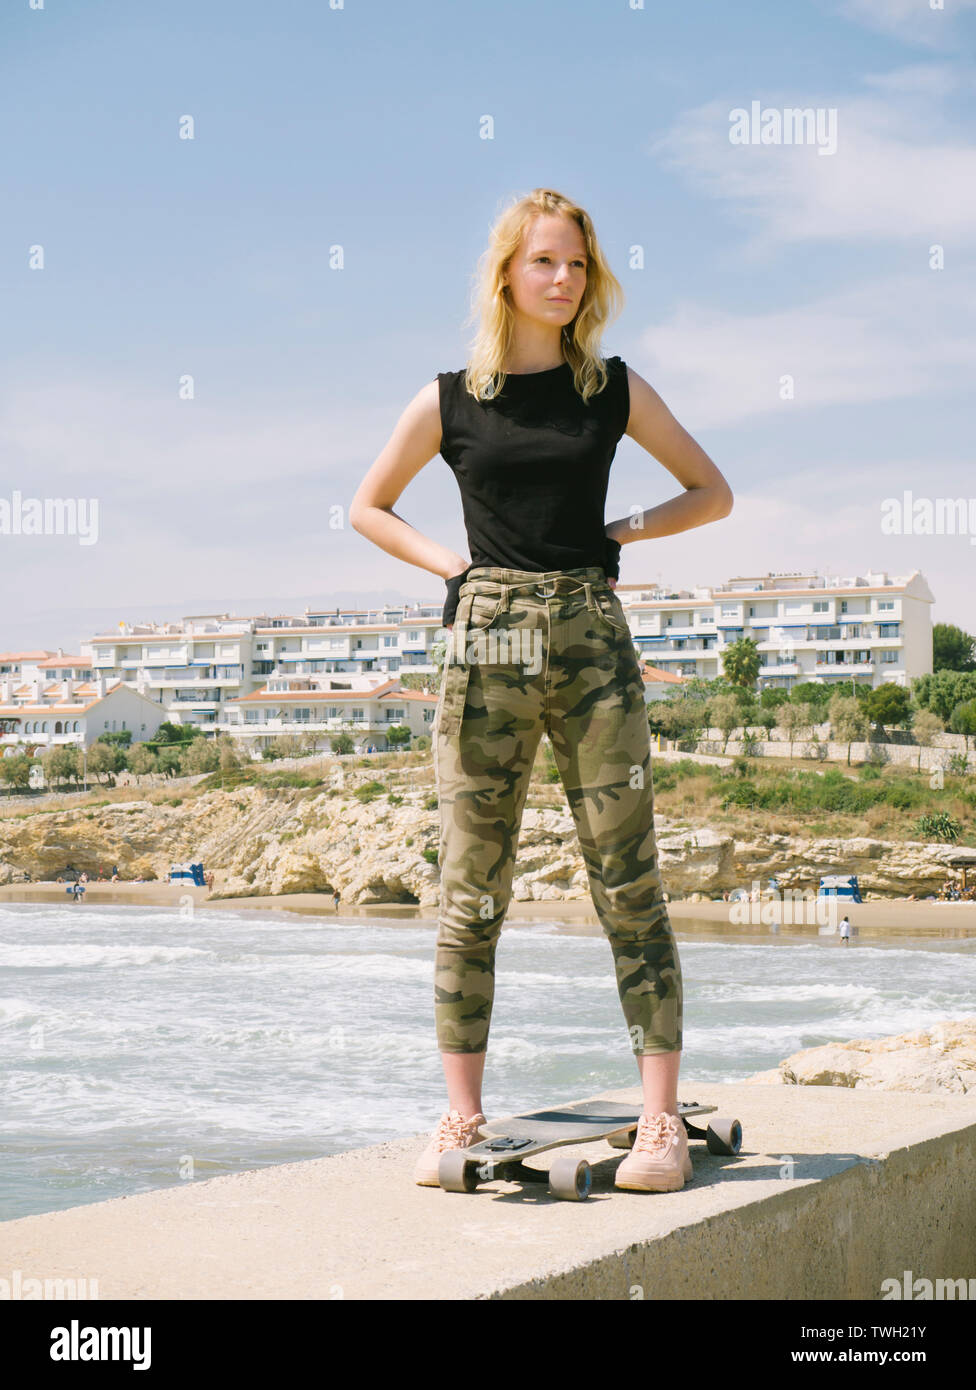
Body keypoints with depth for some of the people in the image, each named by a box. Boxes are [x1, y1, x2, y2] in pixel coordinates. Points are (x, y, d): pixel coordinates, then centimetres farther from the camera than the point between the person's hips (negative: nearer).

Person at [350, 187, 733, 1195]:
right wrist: (447, 563, 3)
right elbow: (367, 508, 19)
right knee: (471, 894, 2)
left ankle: (662, 1125, 0)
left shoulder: (615, 390, 9)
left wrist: (619, 532, 2)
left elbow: (713, 493, 16)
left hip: (593, 642, 0)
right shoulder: (448, 402, 7)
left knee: (629, 886, -3)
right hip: (485, 647, 0)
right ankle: (461, 1121, 11)